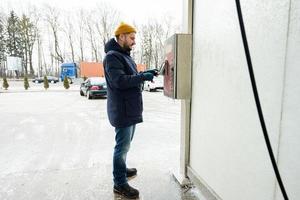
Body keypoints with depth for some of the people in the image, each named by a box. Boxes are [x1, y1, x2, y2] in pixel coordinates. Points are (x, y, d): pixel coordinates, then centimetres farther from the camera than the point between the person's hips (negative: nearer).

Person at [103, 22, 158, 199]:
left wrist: (145, 74, 6)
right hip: (122, 109, -10)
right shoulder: (112, 56, -14)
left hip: (130, 108, 10)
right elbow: (120, 81, -25)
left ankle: (121, 169, 39)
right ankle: (120, 183, 12)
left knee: (126, 143, 21)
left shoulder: (125, 55, 17)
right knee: (123, 145, -2)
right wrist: (143, 76, -22)